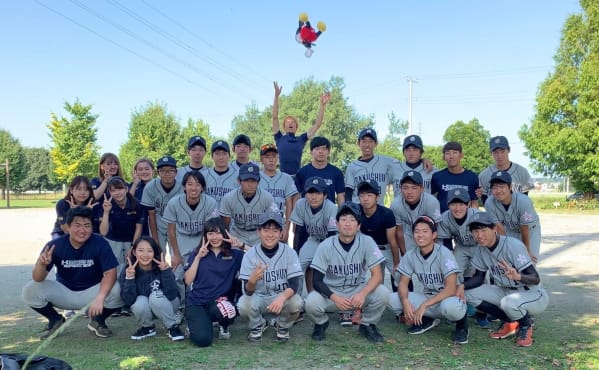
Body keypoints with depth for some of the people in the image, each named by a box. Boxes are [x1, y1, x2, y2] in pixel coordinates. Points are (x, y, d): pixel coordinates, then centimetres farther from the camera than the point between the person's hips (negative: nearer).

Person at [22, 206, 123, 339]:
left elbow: (110, 272, -23)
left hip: (92, 291, -1)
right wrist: (41, 264, -42)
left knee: (117, 291, -29)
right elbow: (38, 279, -18)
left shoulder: (100, 243, -19)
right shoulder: (55, 246, -17)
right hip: (64, 291, 2)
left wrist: (100, 298, -39)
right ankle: (55, 320, 9)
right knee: (30, 291, -20)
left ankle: (98, 321, 4)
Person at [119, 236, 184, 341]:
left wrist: (166, 271, -40)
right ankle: (148, 327, 2)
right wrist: (129, 278, -37)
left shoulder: (162, 267, -23)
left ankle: (173, 327, -10)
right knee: (140, 302, -30)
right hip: (144, 308, 2)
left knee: (156, 296, -32)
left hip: (164, 305, -2)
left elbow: (172, 295, -32)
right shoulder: (127, 271, -19)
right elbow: (128, 300, -25)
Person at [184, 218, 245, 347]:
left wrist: (241, 245, -13)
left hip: (221, 301, 1)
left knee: (225, 311, -37)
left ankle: (223, 326, 3)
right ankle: (195, 323, 14)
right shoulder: (196, 253, 5)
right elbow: (188, 281, -4)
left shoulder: (234, 254, 4)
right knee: (203, 340, -24)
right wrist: (198, 257, -10)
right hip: (197, 303, 0)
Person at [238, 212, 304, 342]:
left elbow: (294, 284, -16)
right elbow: (248, 291, -15)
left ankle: (282, 326, 4)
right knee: (244, 305, -31)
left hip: (283, 298, 0)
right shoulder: (250, 255, -11)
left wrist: (282, 297, -38)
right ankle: (258, 325, 5)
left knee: (296, 303, -31)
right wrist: (252, 281, -40)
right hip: (258, 298, 0)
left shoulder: (289, 252, -11)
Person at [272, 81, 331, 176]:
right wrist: (276, 96, -5)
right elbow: (275, 117, 2)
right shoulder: (279, 138, 8)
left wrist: (323, 105, 7)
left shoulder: (301, 139, 13)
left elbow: (317, 124, 12)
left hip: (297, 175, 2)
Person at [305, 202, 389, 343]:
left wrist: (363, 293, -33)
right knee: (311, 303, -30)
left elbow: (377, 275, -14)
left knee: (383, 293, -26)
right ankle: (321, 323, 8)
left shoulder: (367, 242, -12)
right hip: (331, 291, -1)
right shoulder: (326, 246, -13)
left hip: (358, 290, 1)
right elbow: (317, 281, -12)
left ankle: (367, 325, 4)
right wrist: (334, 297, -29)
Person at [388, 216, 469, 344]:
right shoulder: (410, 256, -4)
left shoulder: (444, 253, -18)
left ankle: (461, 323, -3)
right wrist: (405, 301, -23)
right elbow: (403, 283, -1)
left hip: (448, 297, -5)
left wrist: (424, 305, -30)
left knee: (450, 306, -41)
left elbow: (451, 288, -24)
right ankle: (427, 319, 7)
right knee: (393, 299, -17)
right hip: (428, 297, 5)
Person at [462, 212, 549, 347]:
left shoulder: (513, 245, -25)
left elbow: (536, 279, -27)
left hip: (534, 294, -7)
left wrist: (517, 276, -49)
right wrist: (462, 286, -17)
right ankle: (509, 322, 5)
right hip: (505, 292, 7)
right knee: (469, 293, -11)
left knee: (509, 302, -39)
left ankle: (525, 325, -2)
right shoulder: (482, 249, -4)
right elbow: (479, 277, 4)